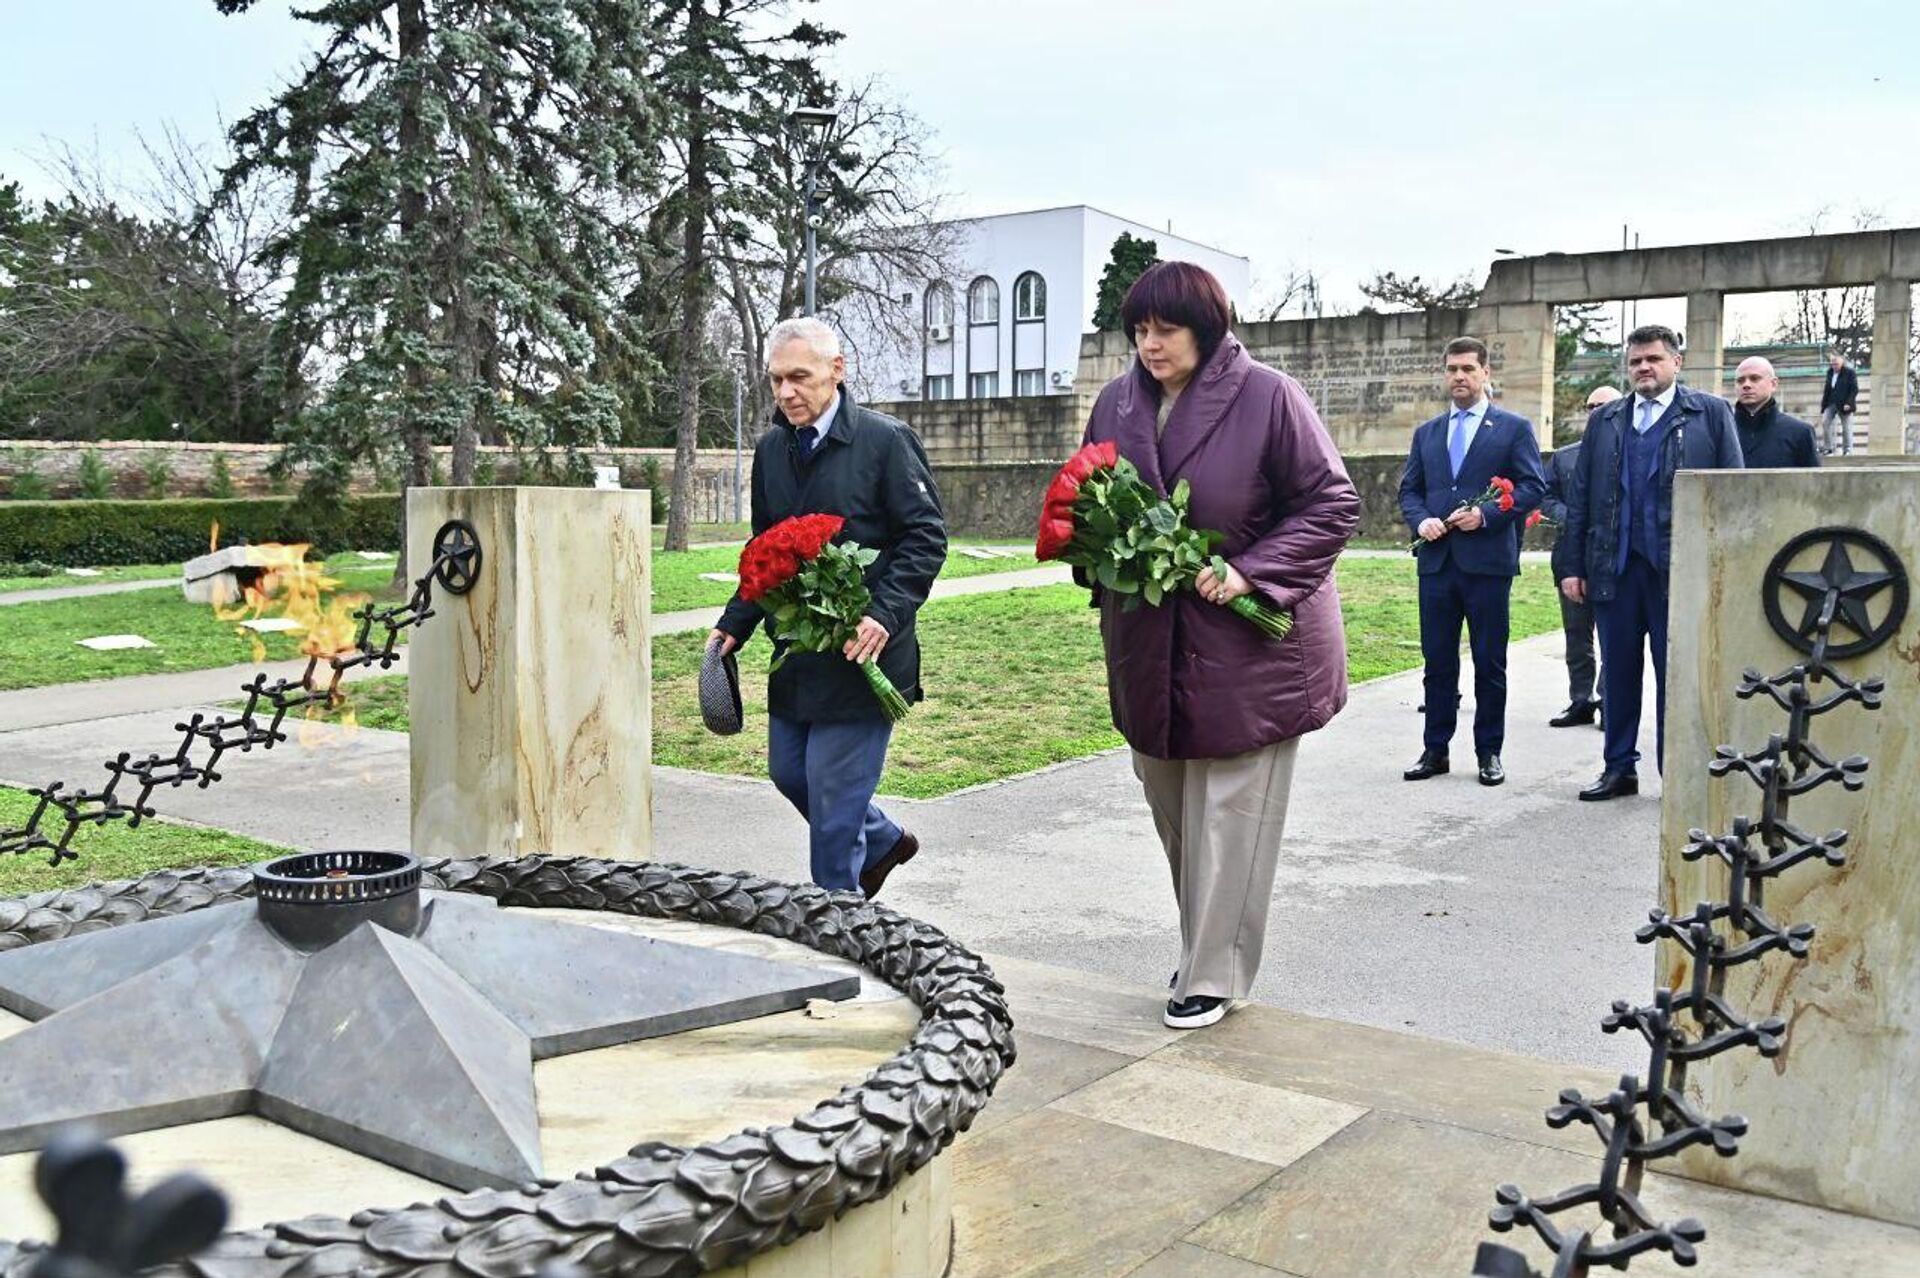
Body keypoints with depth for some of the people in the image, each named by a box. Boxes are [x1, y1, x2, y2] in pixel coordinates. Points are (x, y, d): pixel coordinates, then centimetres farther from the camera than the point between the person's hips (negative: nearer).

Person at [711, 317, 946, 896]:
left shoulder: (886, 440, -10)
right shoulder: (772, 450, 10)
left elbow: (925, 537, -11)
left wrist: (887, 614, -23)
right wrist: (734, 624, 7)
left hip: (862, 651, -7)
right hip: (795, 653, 7)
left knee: (833, 789, -2)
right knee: (789, 772, 16)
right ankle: (883, 840, 40)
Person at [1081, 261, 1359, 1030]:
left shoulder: (1267, 398, -12)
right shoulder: (1117, 404, 4)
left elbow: (1333, 505, -11)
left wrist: (1252, 573, -20)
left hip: (1249, 643, -5)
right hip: (1149, 644, 6)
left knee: (1231, 813, 1)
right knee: (1171, 807, 15)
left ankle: (1215, 976, 14)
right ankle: (1203, 949, 34)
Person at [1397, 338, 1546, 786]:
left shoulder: (1514, 428, 3)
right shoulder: (1426, 433, 16)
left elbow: (1532, 487, -3)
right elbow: (1409, 489, 14)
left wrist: (1486, 514, -16)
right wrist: (1421, 520, -6)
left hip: (1488, 561, -3)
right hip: (1436, 561, 4)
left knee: (1490, 662, 4)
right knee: (1437, 661, 7)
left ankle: (1489, 752, 13)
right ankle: (1435, 750, 15)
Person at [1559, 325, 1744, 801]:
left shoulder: (1711, 414, 3)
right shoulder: (1604, 421, 13)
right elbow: (1580, 498, 11)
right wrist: (1572, 566, 5)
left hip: (1678, 568, -3)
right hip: (1614, 567, 3)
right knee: (1618, 672, 9)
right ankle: (1619, 769, 19)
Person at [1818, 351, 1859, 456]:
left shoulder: (1849, 373, -8)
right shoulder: (1830, 373, 9)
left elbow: (1854, 389, -10)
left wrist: (1848, 403, -19)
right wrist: (1824, 404, 7)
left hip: (1844, 405, -5)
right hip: (1831, 403, 5)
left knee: (1846, 427, 3)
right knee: (1825, 422, -9)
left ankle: (1848, 450, 11)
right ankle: (1827, 448, -3)